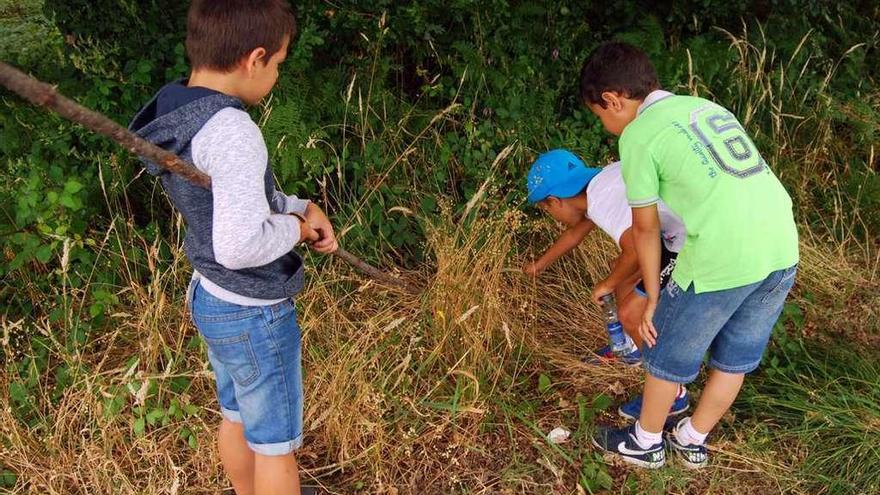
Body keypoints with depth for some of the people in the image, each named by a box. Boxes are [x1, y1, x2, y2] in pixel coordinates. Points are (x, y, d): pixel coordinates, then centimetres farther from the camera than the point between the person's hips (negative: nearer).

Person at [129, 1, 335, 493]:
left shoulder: (176, 112, 0)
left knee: (237, 416, 28)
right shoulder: (232, 132, -29)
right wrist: (295, 228, -15)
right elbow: (240, 245, -35)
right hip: (254, 314, -9)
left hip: (210, 299, 9)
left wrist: (301, 206, -1)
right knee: (276, 442, 11)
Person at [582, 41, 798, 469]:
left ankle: (645, 442, 37)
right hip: (783, 249, 7)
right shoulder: (707, 107, 20)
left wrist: (653, 299, 15)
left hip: (724, 259, -7)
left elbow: (646, 228, 4)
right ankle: (692, 442, 42)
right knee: (736, 358, 23)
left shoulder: (638, 135, 0)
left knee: (669, 354, 17)